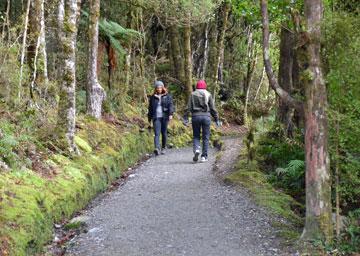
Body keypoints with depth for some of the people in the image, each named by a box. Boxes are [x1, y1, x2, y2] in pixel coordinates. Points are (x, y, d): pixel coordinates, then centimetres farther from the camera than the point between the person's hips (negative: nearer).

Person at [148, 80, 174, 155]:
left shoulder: (167, 96, 7)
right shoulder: (153, 97, 12)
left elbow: (171, 105, -1)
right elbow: (150, 108, 17)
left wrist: (171, 114, -15)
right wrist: (149, 118, 18)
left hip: (164, 117, 0)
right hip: (156, 117, 0)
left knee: (164, 133, 6)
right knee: (157, 133, -13)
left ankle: (163, 148, 21)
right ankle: (157, 149, -28)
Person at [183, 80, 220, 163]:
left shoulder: (193, 94, 4)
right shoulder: (208, 94, 4)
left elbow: (188, 107, -2)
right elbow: (212, 108, 3)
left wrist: (185, 118, 0)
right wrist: (216, 119, 8)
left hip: (195, 116, 0)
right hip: (206, 116, 0)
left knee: (196, 136, 11)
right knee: (206, 137, 6)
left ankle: (196, 149, -15)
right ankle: (204, 156, 6)